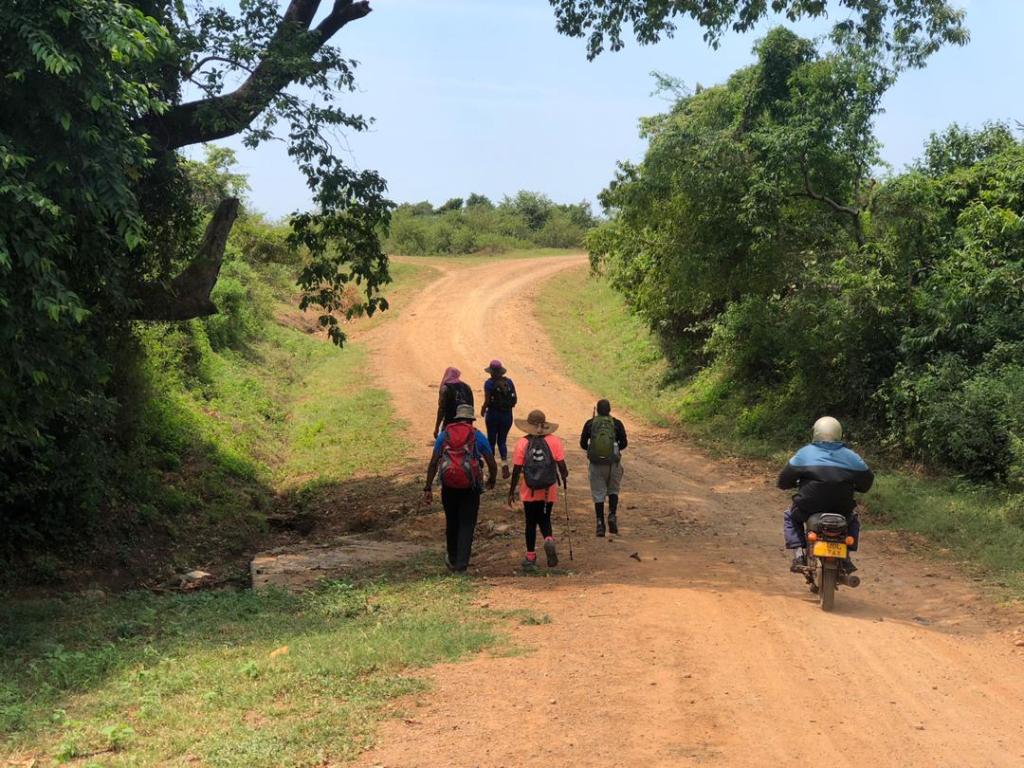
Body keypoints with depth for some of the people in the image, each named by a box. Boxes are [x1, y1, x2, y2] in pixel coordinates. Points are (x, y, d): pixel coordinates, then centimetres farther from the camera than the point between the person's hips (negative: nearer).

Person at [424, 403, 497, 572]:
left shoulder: (444, 435, 7)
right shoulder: (478, 436, 2)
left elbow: (433, 463, 2)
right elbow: (492, 464, 1)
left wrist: (428, 488, 4)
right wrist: (492, 480, 21)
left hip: (449, 487, 2)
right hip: (470, 488, -2)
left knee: (451, 523, 18)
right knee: (467, 525, 5)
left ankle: (452, 559, 33)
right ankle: (461, 564, -2)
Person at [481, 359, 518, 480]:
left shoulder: (489, 383, -12)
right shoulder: (509, 382, 0)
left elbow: (487, 401, -16)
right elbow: (515, 399, 0)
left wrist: (483, 410, 3)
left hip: (493, 414, -3)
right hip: (507, 415, 3)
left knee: (491, 441, 12)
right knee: (502, 441, 14)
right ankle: (504, 463, -9)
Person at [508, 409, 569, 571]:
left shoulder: (522, 443, -6)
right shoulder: (554, 441, -5)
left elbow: (516, 470, -5)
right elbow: (561, 465, -6)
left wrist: (511, 491, 3)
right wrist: (564, 476, 17)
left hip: (529, 491, -1)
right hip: (549, 491, 1)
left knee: (531, 523, 12)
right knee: (544, 519, 16)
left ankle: (530, 557, 16)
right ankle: (549, 540, -14)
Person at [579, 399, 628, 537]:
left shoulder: (590, 424, 0)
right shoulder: (616, 423, -1)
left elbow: (583, 443, 3)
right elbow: (624, 443, -1)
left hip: (596, 463, 0)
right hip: (613, 463, 0)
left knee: (598, 493, 6)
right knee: (613, 490, 17)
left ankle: (600, 524, 3)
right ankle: (612, 515, -4)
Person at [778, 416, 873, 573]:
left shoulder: (804, 453, -1)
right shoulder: (851, 457, 5)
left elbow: (784, 480, 4)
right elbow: (867, 479, 14)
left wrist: (796, 484, 26)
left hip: (808, 509, -2)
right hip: (842, 510, 2)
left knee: (790, 517, 29)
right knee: (853, 519, 36)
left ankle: (798, 554, 8)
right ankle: (846, 557, 17)